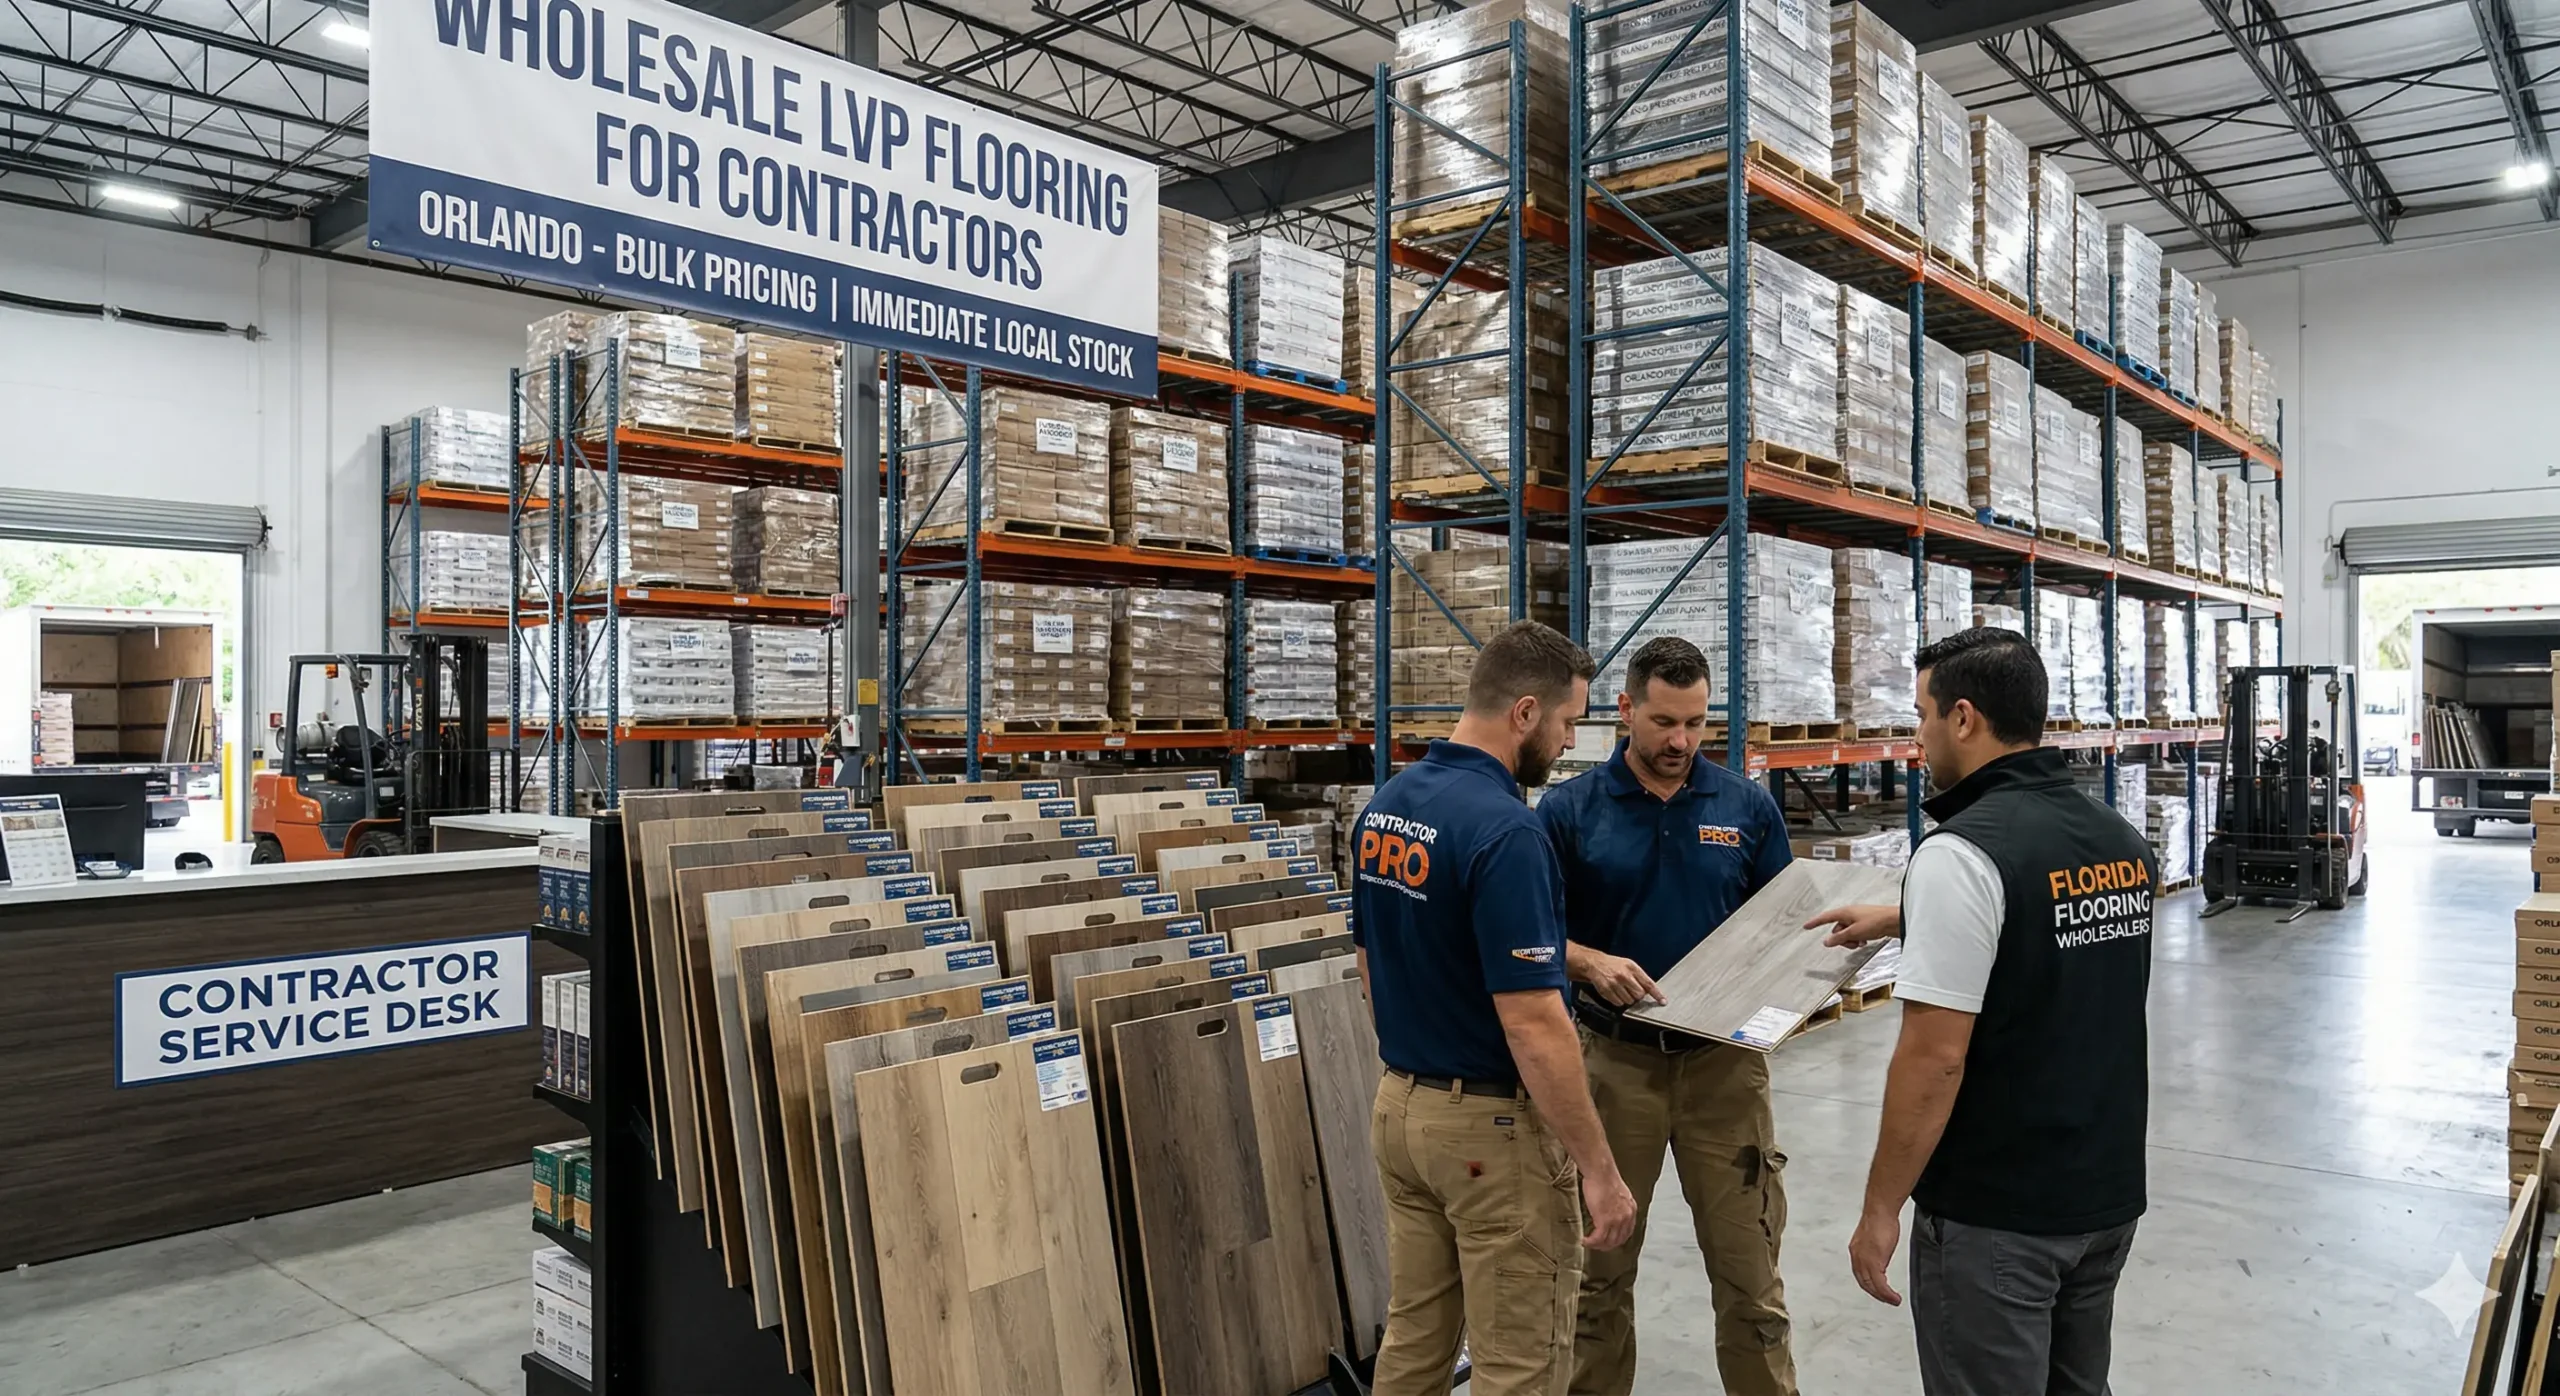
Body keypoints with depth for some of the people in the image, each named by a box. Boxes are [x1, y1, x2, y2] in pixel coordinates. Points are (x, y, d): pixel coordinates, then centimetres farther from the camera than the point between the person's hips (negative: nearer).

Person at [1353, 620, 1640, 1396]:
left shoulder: (1384, 807, 3)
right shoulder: (1503, 829, -24)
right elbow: (1532, 1025, -25)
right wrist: (1599, 1167, -17)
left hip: (1399, 1107, 9)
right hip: (1493, 1125, -8)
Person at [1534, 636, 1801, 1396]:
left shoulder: (1749, 806, 1)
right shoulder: (1569, 810, -4)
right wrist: (1592, 963, -20)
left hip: (1724, 1057, 1)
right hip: (1613, 1057, 0)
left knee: (1748, 1264, 7)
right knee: (1600, 1263, 13)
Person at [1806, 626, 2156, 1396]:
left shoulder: (1963, 850, -22)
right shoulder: (2123, 840, 3)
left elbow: (1934, 1059, -22)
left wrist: (1881, 1209, -13)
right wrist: (1899, 921, 32)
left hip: (1994, 1214, -8)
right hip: (2107, 1193, 8)